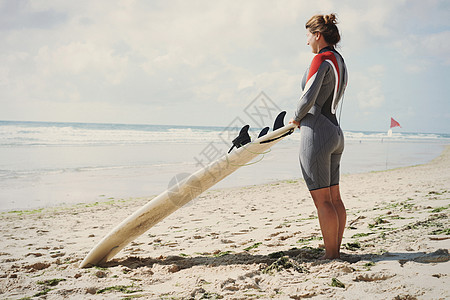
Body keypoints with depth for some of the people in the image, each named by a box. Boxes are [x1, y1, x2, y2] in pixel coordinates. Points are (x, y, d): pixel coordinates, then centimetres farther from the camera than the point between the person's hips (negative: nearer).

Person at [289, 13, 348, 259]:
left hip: (316, 131, -10)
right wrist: (303, 117, 16)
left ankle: (331, 255, 0)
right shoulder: (339, 61, 16)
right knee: (334, 198, 11)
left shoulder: (321, 59, -12)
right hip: (335, 131, 10)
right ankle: (336, 251, 18)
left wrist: (296, 118, 0)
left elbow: (308, 97, -18)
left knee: (322, 200, -5)